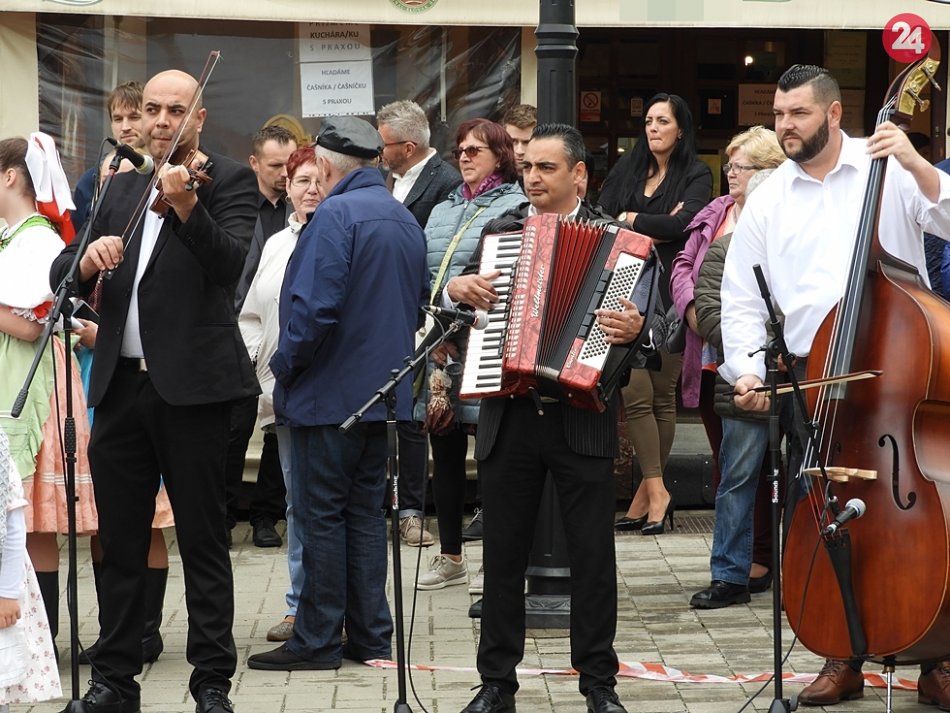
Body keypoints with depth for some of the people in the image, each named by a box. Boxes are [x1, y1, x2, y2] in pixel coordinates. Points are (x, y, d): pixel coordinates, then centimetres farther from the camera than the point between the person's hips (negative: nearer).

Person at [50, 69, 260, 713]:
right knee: (120, 542, 10)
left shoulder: (229, 180, -1)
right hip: (121, 385, 5)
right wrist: (87, 258, -10)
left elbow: (229, 263, -18)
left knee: (202, 540, 0)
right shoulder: (122, 188, 16)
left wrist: (184, 205, -33)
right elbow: (61, 275, 12)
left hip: (190, 386, -5)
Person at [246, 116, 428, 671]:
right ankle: (371, 635, 15)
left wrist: (284, 365, -10)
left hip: (330, 391, -8)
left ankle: (318, 640, 2)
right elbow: (418, 305, 19)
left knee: (322, 515, -2)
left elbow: (315, 306, -22)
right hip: (383, 390, 8)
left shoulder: (336, 215, -15)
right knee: (367, 511, 12)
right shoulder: (407, 220, 12)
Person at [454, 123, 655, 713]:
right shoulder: (501, 231, 11)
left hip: (583, 417, -3)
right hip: (507, 417, 3)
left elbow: (640, 313, -4)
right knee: (504, 554, 9)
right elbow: (464, 294, 17)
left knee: (593, 554, 3)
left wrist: (635, 327, -25)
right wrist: (457, 289, -4)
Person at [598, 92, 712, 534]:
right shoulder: (626, 169, 14)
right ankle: (656, 491, -7)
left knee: (663, 393, 2)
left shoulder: (696, 175, 4)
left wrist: (631, 220, -3)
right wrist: (656, 228, -7)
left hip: (669, 294, -2)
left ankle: (647, 491, 8)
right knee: (636, 392, -8)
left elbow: (684, 222, -13)